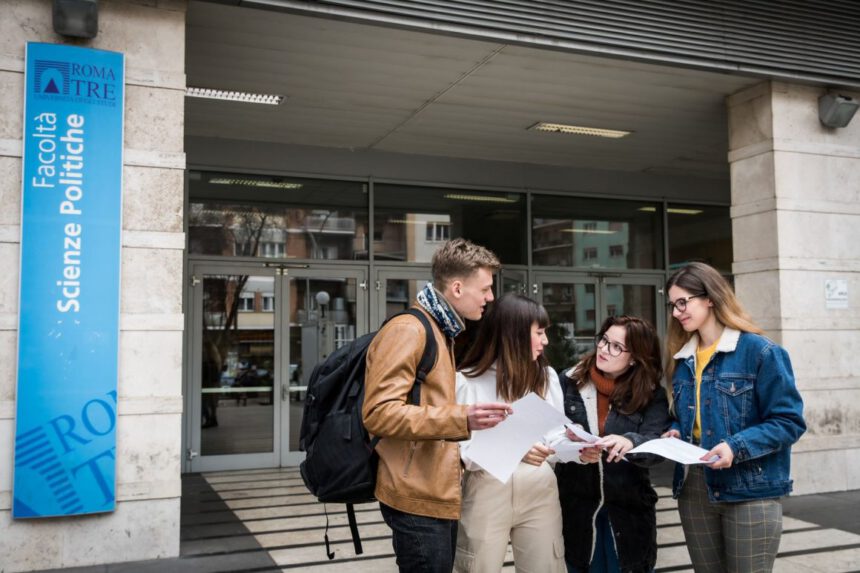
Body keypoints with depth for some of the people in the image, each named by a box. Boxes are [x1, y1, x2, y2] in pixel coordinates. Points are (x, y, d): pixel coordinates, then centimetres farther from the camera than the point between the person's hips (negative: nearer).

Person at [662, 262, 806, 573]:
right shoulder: (682, 359, 11)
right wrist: (675, 433, -1)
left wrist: (737, 447, -23)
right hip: (693, 489, 6)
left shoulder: (760, 351, -10)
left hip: (750, 492, -6)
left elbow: (789, 421, -12)